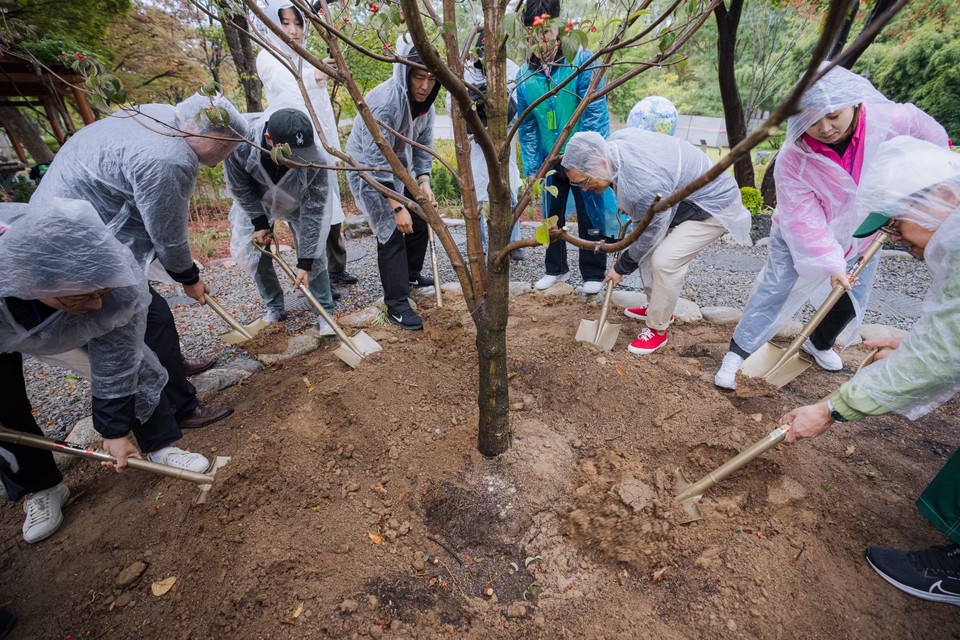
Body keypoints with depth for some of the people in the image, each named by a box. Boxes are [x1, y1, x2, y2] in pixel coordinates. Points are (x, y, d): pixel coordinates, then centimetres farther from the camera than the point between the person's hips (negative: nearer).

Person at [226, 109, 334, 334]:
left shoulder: (315, 161, -39)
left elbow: (313, 212, -30)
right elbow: (239, 187, -18)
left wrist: (305, 262, -29)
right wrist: (259, 222, -15)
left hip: (300, 201, -1)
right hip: (256, 199, 2)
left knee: (314, 254, -10)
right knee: (249, 250, 1)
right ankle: (274, 309, 20)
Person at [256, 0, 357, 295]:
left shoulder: (308, 59, 18)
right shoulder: (268, 59, -4)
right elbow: (285, 86, -26)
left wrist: (333, 147, 17)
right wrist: (311, 77, -44)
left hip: (320, 146, 8)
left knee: (332, 209, 11)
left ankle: (336, 269, 23)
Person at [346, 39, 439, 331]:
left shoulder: (425, 100, -4)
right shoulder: (384, 101, -28)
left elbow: (423, 144, 4)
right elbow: (375, 160, -31)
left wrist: (424, 181, -11)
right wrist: (397, 207, -33)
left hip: (398, 167, 8)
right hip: (368, 171, -8)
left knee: (420, 219, 10)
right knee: (392, 231, -13)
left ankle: (411, 274, 33)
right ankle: (396, 305, -6)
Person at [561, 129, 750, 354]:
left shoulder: (644, 184, -38)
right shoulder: (614, 142, -13)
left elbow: (650, 234, -23)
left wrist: (621, 268, -9)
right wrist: (630, 208, 13)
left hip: (714, 206, -9)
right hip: (686, 197, 10)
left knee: (664, 260, -21)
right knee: (647, 249, 10)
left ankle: (658, 330, -4)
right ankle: (659, 308, 26)